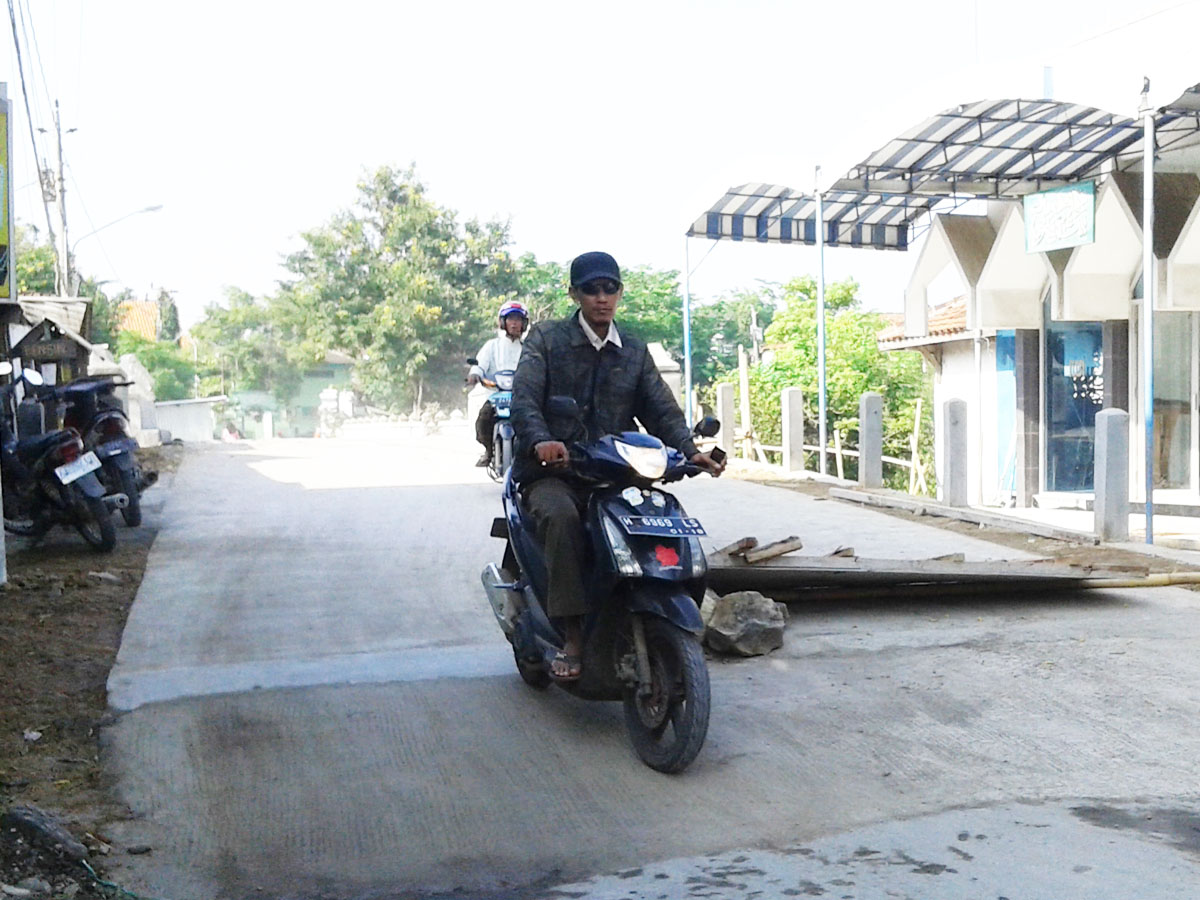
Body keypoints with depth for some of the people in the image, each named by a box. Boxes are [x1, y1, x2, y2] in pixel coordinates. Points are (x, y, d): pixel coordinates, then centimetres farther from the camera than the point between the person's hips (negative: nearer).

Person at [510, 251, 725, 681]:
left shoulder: (635, 352, 18)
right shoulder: (546, 338, 6)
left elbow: (662, 408, 6)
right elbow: (524, 399, -10)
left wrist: (689, 451, -15)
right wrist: (541, 441, -32)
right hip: (552, 473, -3)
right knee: (561, 516, -36)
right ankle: (572, 637, -32)